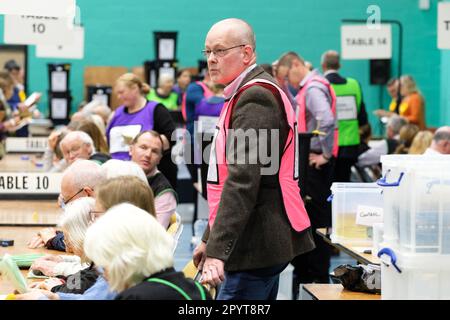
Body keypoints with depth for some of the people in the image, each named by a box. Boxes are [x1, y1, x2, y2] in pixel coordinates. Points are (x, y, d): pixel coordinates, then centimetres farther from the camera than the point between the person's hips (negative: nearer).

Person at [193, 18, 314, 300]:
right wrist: (209, 239, 25)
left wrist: (218, 250, -28)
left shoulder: (255, 97, -15)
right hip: (259, 244, 11)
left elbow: (243, 180, -24)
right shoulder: (249, 94, 19)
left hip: (257, 245, -11)